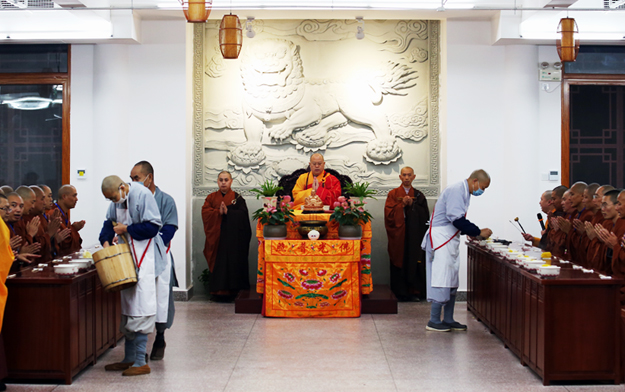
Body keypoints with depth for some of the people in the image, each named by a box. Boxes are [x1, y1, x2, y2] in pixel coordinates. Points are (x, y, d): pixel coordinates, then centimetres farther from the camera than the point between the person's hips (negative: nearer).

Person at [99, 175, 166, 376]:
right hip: (126, 257, 9)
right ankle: (129, 358, 20)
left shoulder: (142, 195, -17)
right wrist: (106, 240, 1)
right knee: (128, 307, 12)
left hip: (144, 258, -9)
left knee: (140, 309, -10)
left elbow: (153, 226, -19)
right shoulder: (117, 201, 8)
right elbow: (110, 222, 19)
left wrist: (127, 229, -14)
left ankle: (140, 362, -5)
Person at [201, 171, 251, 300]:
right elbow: (205, 212, -2)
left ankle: (229, 290, -1)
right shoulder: (211, 197, 13)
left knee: (231, 261, -6)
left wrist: (228, 212, -19)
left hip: (233, 237, -2)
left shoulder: (237, 198, 6)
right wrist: (218, 212, -17)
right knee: (217, 263, -2)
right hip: (216, 236, 2)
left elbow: (242, 215, -7)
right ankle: (218, 290, 3)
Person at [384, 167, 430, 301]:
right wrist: (402, 204, -14)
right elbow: (389, 213, -3)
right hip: (398, 235, -1)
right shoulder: (393, 194, 8)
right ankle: (400, 293, 5)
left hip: (415, 236, 1)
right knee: (399, 262, -2)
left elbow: (425, 214, 2)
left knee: (415, 262, -3)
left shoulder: (419, 195, 11)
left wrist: (412, 204, -10)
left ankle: (415, 291, 4)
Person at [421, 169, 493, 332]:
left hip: (450, 240, 11)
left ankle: (448, 320, 18)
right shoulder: (456, 191, -16)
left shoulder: (463, 191, 16)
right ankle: (433, 321, -4)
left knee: (452, 281, 12)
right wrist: (478, 232, -18)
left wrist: (471, 232, 8)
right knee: (442, 279, -9)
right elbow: (457, 219, -24)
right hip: (441, 238, -11)